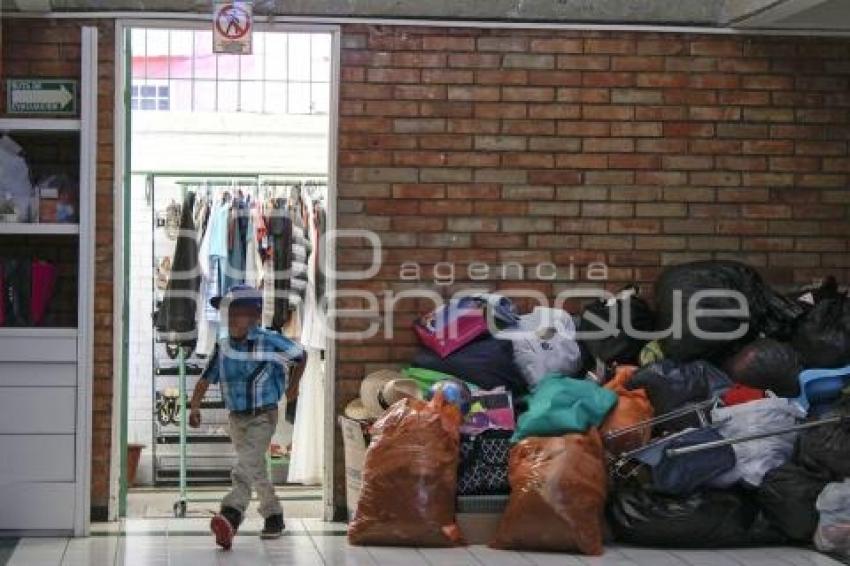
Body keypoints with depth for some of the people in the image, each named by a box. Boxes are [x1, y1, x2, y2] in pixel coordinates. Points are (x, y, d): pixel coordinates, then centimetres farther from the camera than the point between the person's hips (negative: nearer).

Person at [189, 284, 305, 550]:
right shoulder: (223, 346, -1)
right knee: (256, 470, 16)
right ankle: (274, 516, 31)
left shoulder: (269, 342, -13)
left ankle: (231, 515, -39)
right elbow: (206, 379, 3)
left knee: (246, 465, -23)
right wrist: (194, 408, -9)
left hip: (263, 416, -6)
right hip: (236, 418, 6)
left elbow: (300, 356, 2)